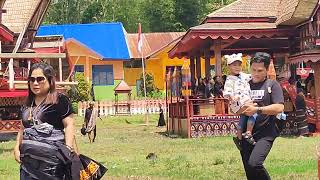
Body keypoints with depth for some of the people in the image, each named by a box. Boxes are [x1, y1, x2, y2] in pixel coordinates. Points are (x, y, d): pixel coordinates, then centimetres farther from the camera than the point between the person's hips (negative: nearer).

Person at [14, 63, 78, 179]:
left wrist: (68, 149, -18)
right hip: (28, 159, 6)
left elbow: (69, 125, -8)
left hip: (52, 159, -6)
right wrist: (17, 148, 13)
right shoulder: (28, 104, 17)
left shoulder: (60, 100, -4)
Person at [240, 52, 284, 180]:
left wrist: (257, 109, -17)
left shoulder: (272, 85, 1)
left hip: (265, 133, -5)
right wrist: (242, 109, -5)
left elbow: (279, 108, -11)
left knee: (254, 163, -24)